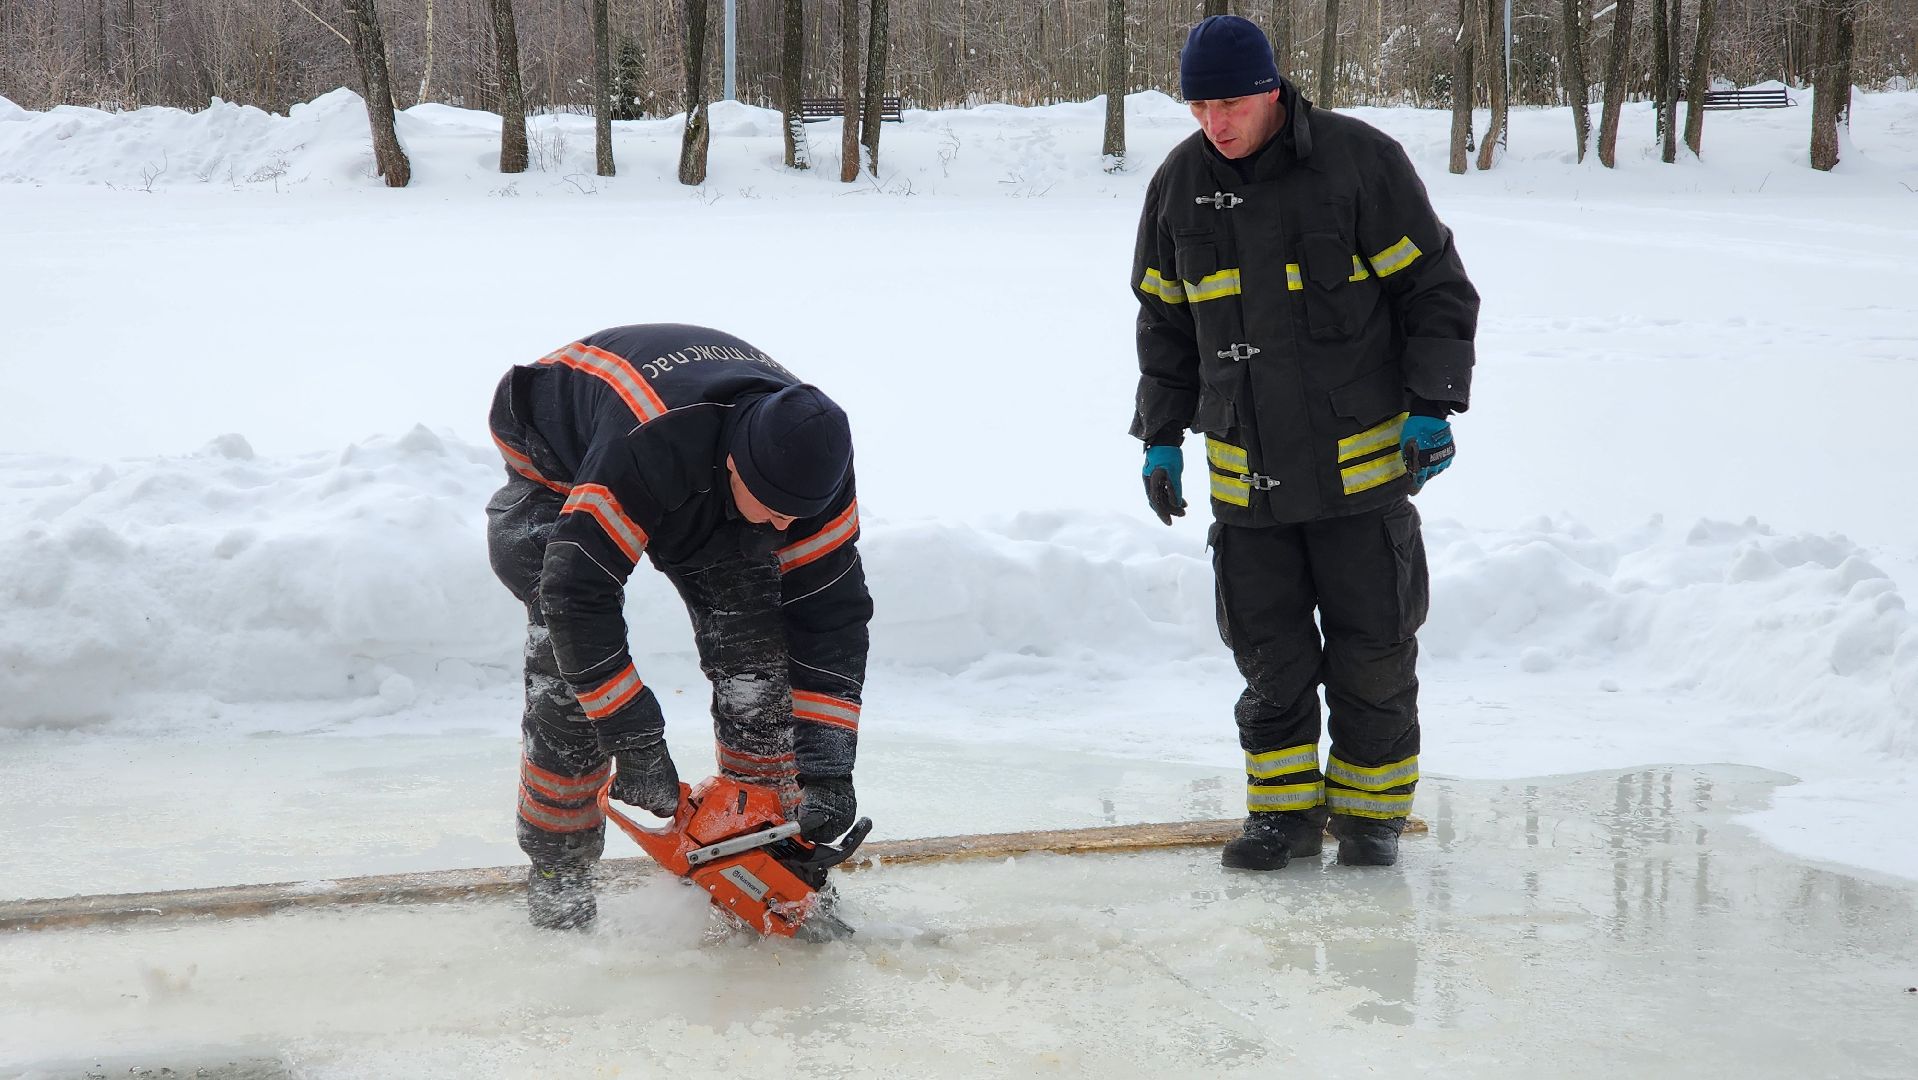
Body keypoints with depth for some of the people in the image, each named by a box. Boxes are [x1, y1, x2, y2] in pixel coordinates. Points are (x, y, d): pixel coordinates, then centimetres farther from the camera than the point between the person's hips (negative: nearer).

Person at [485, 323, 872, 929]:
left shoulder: (810, 456, -29)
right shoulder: (648, 447, -46)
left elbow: (831, 611, -22)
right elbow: (578, 592, -43)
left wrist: (827, 767, -25)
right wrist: (636, 742, -39)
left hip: (703, 490, 4)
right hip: (559, 464, -4)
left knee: (753, 643, -10)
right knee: (569, 661, -19)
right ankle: (558, 878, -7)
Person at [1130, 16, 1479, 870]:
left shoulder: (1361, 161, -10)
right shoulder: (1179, 184, 4)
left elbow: (1436, 286, -5)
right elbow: (1164, 320, 15)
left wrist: (1433, 406, -12)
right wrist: (1162, 437, 12)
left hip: (1359, 462, -3)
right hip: (1244, 470, 3)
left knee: (1372, 647, 3)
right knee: (1268, 653, 5)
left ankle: (1371, 807, 18)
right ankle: (1285, 809, 19)